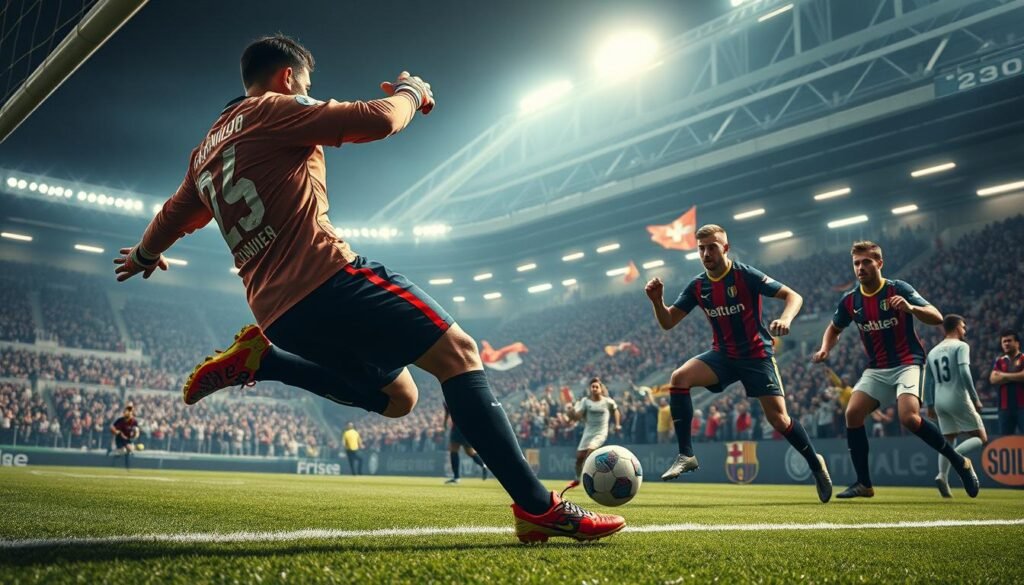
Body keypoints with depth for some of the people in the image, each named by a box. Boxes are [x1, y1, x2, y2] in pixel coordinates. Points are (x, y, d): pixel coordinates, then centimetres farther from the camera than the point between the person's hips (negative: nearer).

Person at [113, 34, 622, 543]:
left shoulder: (204, 152, 25)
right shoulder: (272, 110, 2)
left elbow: (174, 215, 39)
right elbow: (377, 119, -8)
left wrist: (144, 256, 60)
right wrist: (411, 91, 14)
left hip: (279, 311, 9)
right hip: (327, 276, -9)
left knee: (398, 397, 16)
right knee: (458, 351, -10)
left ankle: (261, 359, 9)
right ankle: (538, 507, -17)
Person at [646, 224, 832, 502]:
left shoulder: (745, 275, -13)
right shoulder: (698, 285, 0)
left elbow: (793, 296, -11)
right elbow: (668, 322, 1)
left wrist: (785, 319, -32)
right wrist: (657, 300, -19)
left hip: (756, 354, -3)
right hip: (722, 354, 4)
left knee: (778, 419, -8)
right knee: (679, 377, -22)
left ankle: (815, 463, 22)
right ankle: (686, 455, -17)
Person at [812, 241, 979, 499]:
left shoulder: (898, 289, -11)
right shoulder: (850, 300, 1)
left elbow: (936, 317, -17)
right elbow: (834, 328, 18)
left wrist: (910, 308, -37)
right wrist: (825, 349, -2)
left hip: (907, 364, -5)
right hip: (876, 369, 5)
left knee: (909, 417, -27)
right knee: (853, 414, -12)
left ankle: (959, 462, -2)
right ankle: (864, 484, 0)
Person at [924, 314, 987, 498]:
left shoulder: (933, 352, 16)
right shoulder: (961, 346, -4)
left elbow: (928, 381, 15)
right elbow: (964, 373, -17)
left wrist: (930, 405, 19)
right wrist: (975, 399, -14)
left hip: (939, 401, 6)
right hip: (958, 398, -6)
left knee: (948, 441, 12)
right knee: (981, 438, 3)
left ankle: (943, 476, -4)